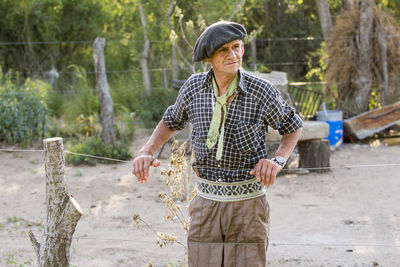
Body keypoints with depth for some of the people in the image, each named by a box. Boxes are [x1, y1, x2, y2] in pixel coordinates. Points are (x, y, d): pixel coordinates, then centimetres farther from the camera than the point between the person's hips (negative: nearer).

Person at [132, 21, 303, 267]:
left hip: (248, 203, -2)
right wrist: (147, 152, 1)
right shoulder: (194, 87, -1)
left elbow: (293, 126, 7)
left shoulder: (261, 90, -9)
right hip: (207, 204, 3)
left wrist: (278, 161, -12)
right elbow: (172, 122, 19)